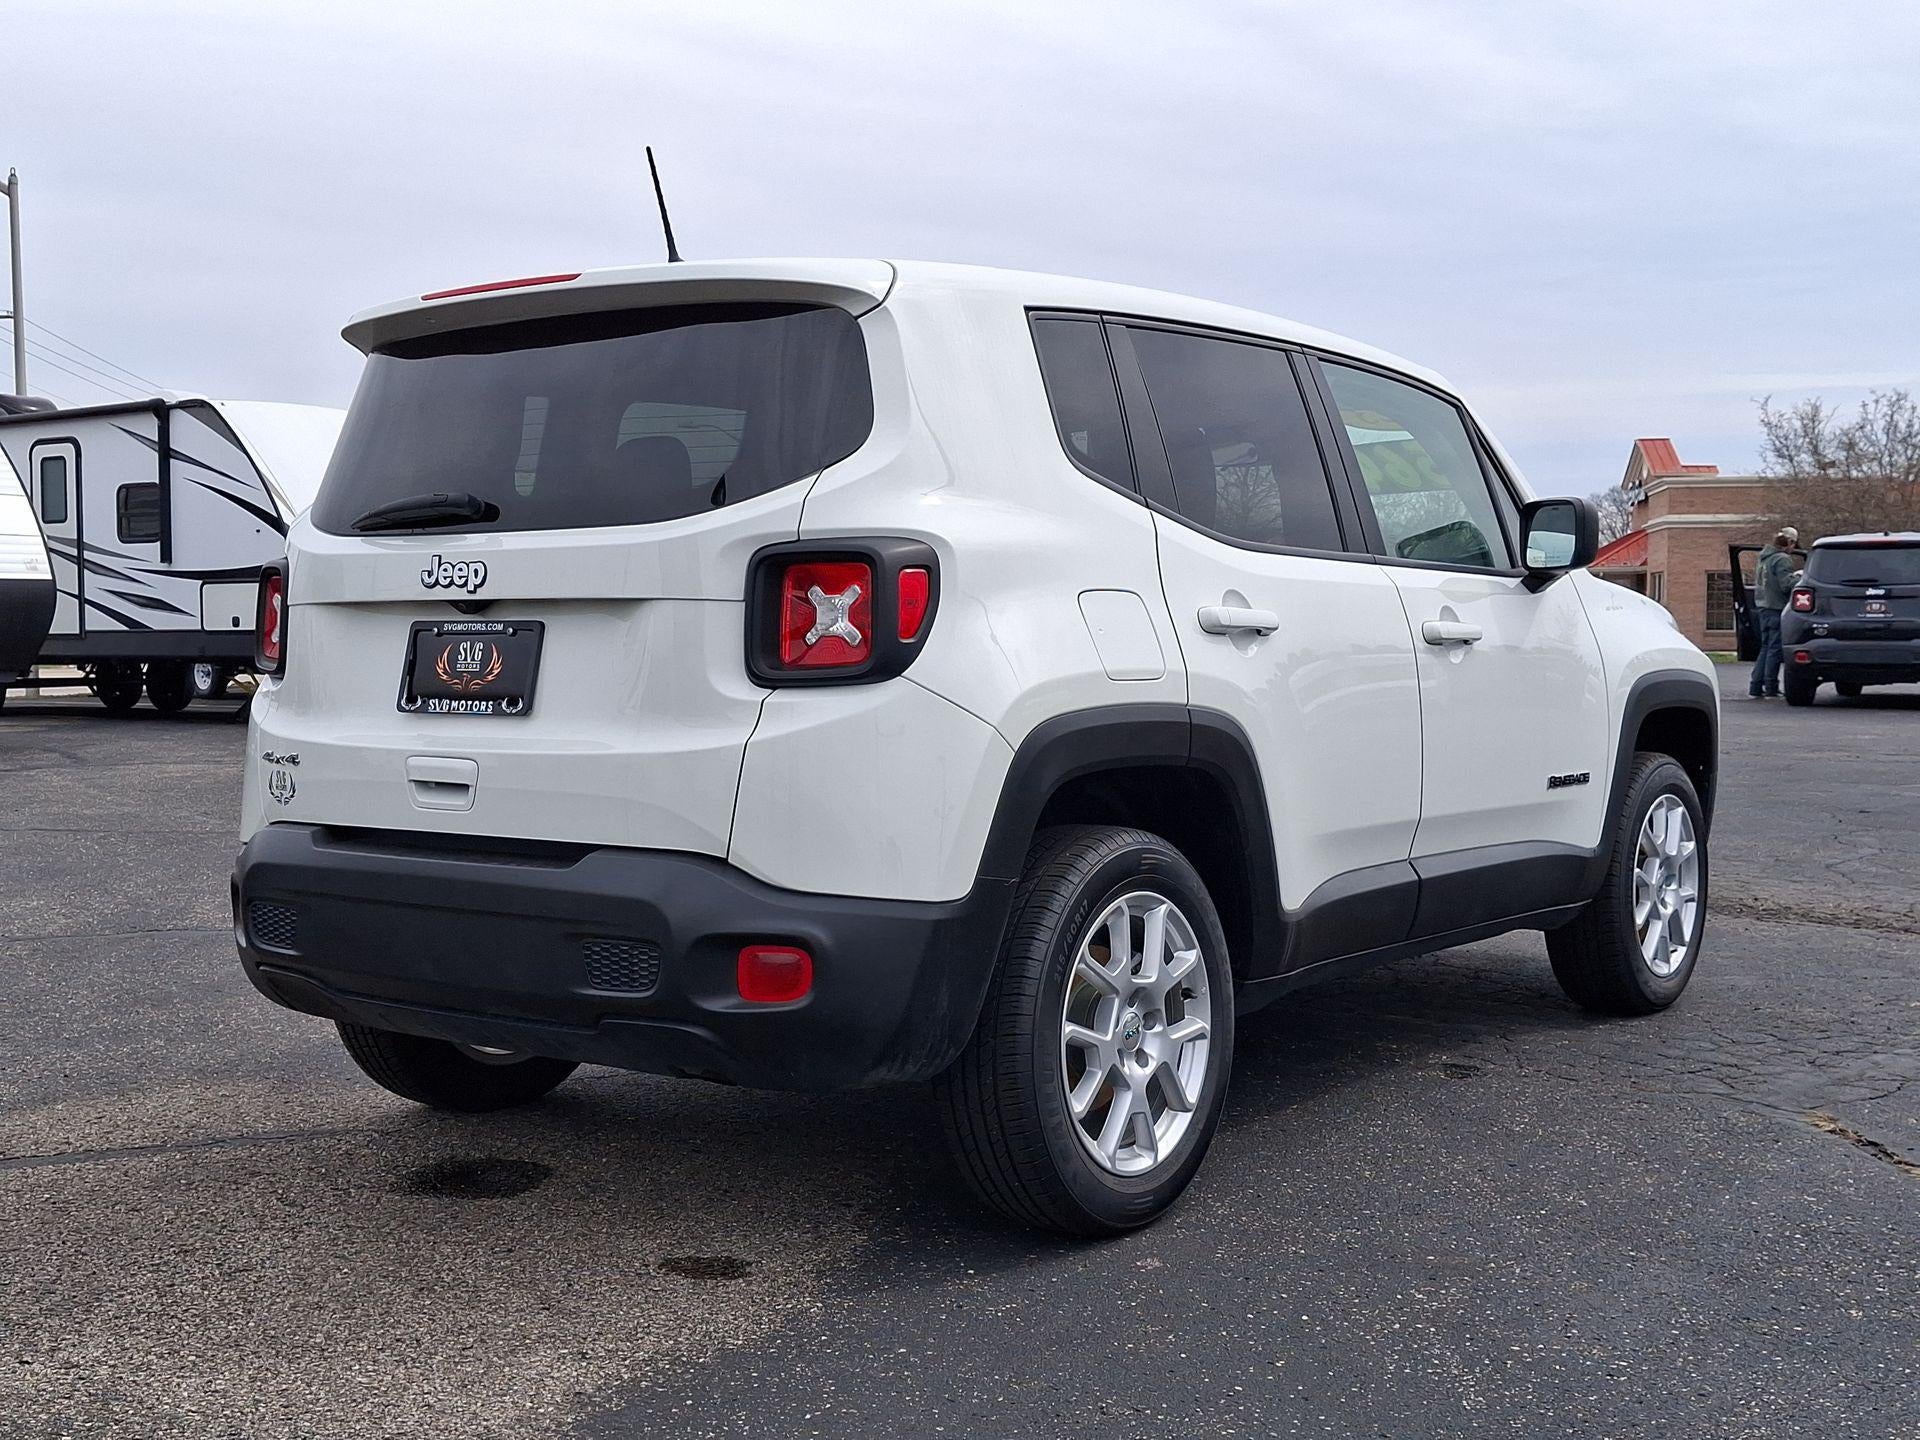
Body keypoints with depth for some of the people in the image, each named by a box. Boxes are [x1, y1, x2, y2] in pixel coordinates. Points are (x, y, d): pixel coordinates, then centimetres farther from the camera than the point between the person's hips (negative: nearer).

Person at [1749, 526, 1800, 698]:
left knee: (1766, 648, 14)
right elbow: (1785, 585, -21)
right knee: (1774, 649, -3)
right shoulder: (1782, 559, -13)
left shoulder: (1764, 558, 15)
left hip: (1762, 607, 9)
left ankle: (1755, 687, 12)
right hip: (1776, 609, -9)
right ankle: (1771, 690, -1)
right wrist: (1797, 576, -5)